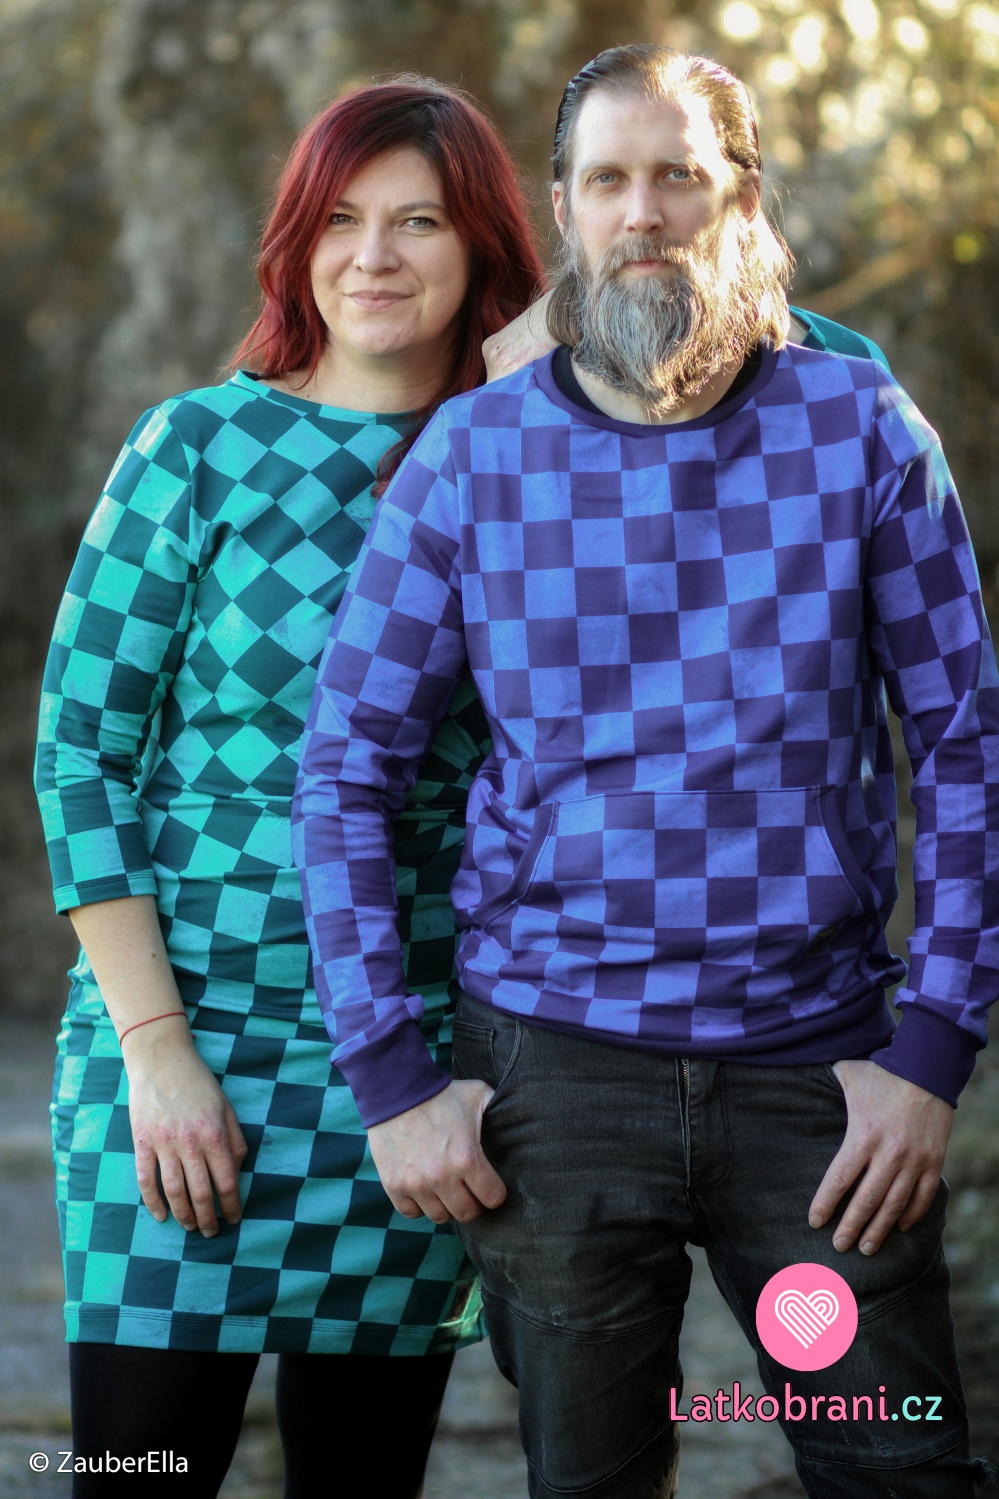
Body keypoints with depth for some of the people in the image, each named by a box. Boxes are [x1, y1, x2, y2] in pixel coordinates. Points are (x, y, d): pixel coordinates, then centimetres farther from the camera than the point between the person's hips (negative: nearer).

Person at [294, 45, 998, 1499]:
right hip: (555, 1059, 0)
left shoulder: (861, 429, 0)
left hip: (815, 1058, 0)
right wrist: (388, 1075, -3)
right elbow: (347, 767, 3)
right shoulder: (473, 454, 0)